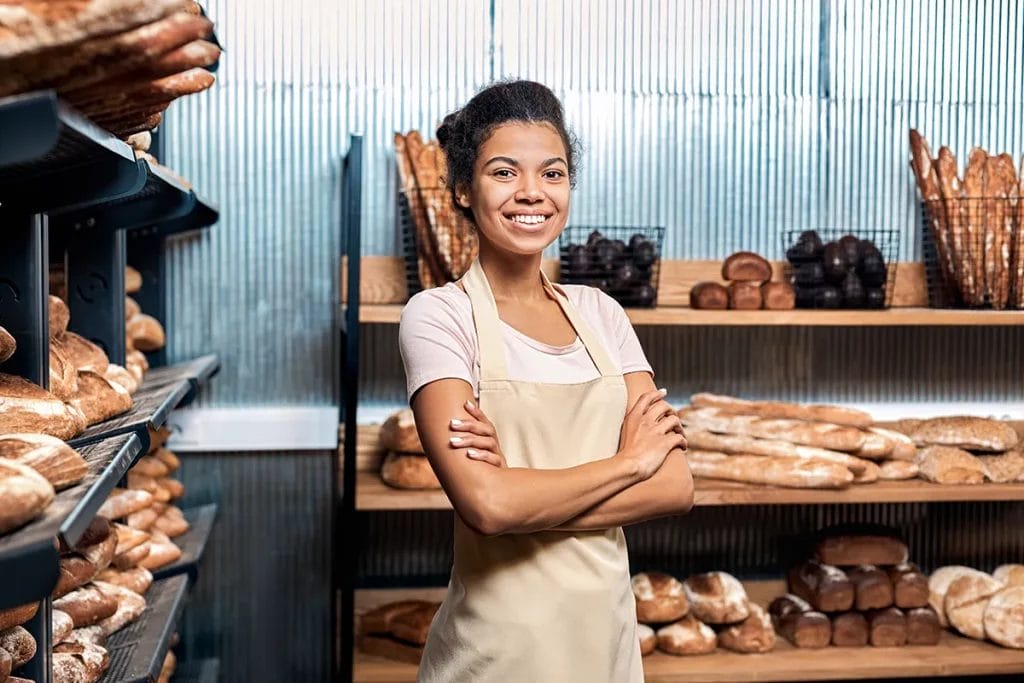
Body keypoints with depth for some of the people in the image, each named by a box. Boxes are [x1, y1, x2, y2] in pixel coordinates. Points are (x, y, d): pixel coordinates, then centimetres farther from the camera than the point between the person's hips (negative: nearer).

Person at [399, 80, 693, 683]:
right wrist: (629, 460, -11)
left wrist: (527, 490, -17)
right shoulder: (439, 315, -10)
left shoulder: (600, 313, 3)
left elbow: (675, 487, -5)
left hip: (610, 634, 4)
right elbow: (487, 503, -23)